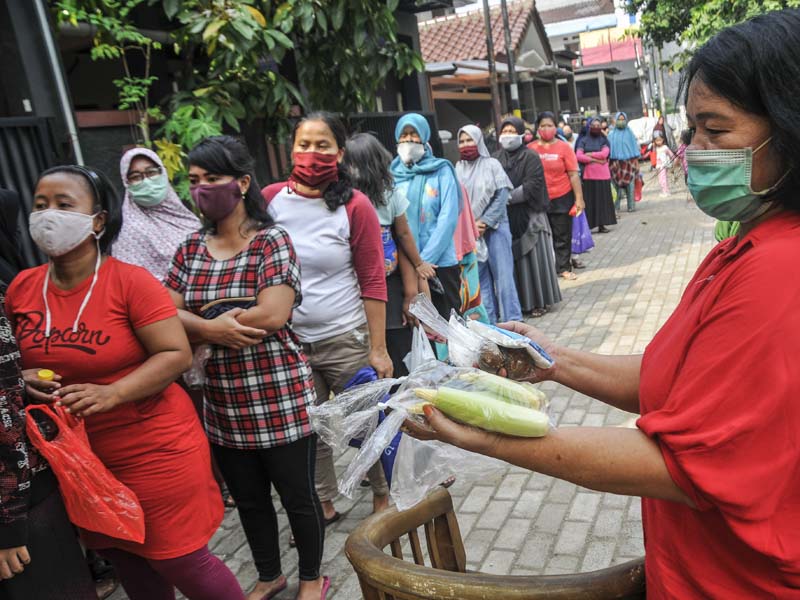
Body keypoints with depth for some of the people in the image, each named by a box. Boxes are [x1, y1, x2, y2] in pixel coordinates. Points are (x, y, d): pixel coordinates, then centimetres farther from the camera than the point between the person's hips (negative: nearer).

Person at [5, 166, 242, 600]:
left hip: (154, 450, -5)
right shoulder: (21, 288, 2)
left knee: (178, 560, 5)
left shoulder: (130, 281, -15)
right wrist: (23, 381, -6)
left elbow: (177, 354, -17)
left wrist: (111, 393, -27)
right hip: (79, 456, 6)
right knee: (125, 561, 22)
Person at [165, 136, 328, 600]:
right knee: (249, 499, 21)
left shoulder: (273, 242, -10)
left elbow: (272, 315, -22)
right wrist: (213, 329, -18)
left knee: (298, 496, 11)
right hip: (223, 404, 6)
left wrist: (198, 327, -12)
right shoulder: (192, 248, 7)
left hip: (280, 398, -5)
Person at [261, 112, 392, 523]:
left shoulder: (355, 206, -9)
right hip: (288, 341, 3)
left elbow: (373, 282, -8)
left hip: (346, 339, -3)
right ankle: (324, 504, 34)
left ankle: (383, 494, 33)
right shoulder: (270, 200, -2)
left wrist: (378, 349, -10)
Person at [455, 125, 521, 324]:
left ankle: (512, 319, 6)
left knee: (503, 273, -2)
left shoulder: (492, 165, -1)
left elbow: (502, 196, -6)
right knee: (480, 276, 6)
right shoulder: (458, 169, 6)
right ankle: (488, 320, 15)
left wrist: (484, 222, -12)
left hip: (494, 228, -2)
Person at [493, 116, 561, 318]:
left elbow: (531, 186, -14)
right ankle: (518, 301, 15)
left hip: (528, 216, -4)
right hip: (506, 218, 4)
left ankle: (538, 302, 11)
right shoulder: (496, 158, 10)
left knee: (532, 259, 0)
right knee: (512, 261, 6)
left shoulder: (530, 157, -3)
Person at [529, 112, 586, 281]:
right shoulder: (531, 149, -2)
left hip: (562, 199, -1)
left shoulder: (564, 147, -5)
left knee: (562, 236, 8)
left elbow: (574, 174, -4)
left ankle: (563, 268, 18)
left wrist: (579, 198, -7)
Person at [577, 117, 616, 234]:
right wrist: (594, 159, -12)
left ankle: (601, 225, 9)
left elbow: (604, 154, -9)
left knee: (602, 200, 3)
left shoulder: (604, 140, 8)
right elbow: (578, 156, -8)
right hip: (588, 175, -1)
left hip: (603, 175, 1)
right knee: (589, 200, -2)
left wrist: (588, 154, -6)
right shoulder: (584, 141, 6)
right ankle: (587, 225, -1)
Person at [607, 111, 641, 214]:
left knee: (630, 184, 0)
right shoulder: (611, 135, 9)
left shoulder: (629, 134, 6)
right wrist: (609, 162, 2)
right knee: (617, 186, -1)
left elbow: (635, 147, 7)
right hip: (615, 164, 1)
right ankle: (616, 207, 5)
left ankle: (631, 206, 6)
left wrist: (636, 161, 1)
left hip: (629, 162, -1)